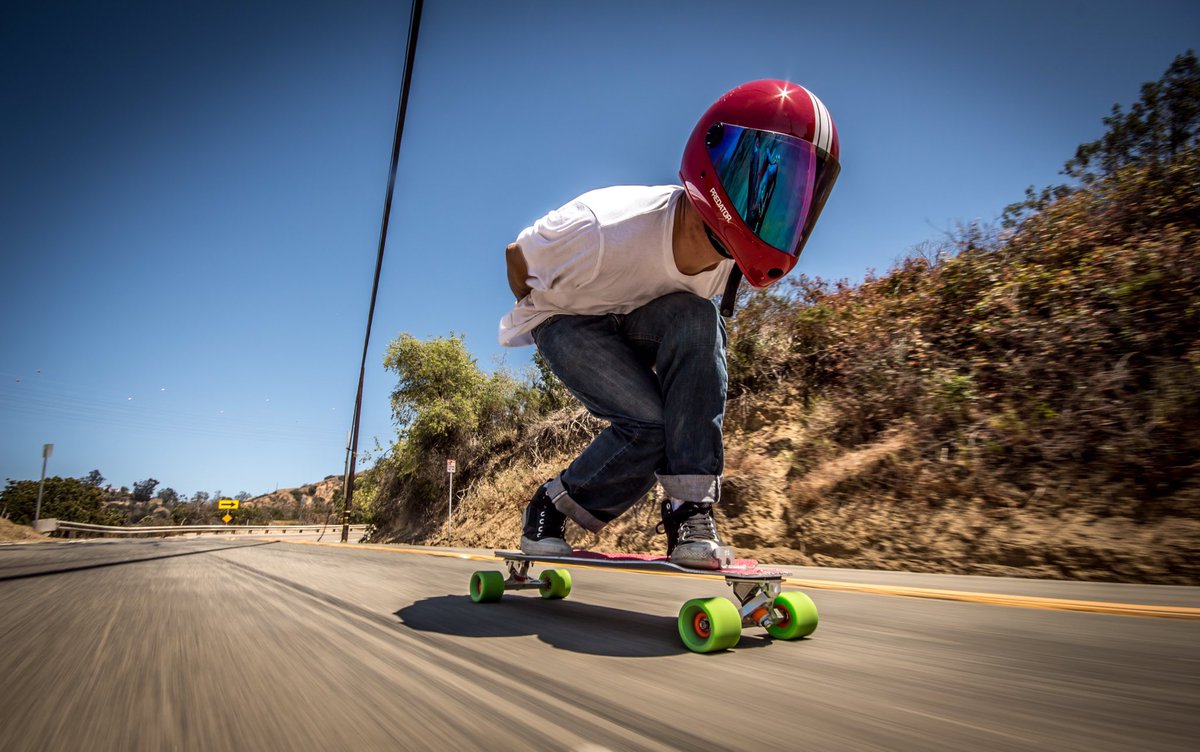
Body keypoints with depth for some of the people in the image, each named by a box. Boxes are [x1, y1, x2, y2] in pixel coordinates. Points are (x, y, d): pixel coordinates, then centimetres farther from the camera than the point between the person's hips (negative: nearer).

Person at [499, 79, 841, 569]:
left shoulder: (731, 257, -20)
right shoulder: (603, 232, -37)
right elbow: (518, 257, -16)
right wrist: (540, 320, -2)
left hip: (636, 321, 5)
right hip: (567, 319, -4)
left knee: (698, 320, -30)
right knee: (650, 423, -26)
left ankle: (690, 512, -24)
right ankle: (549, 509, 2)